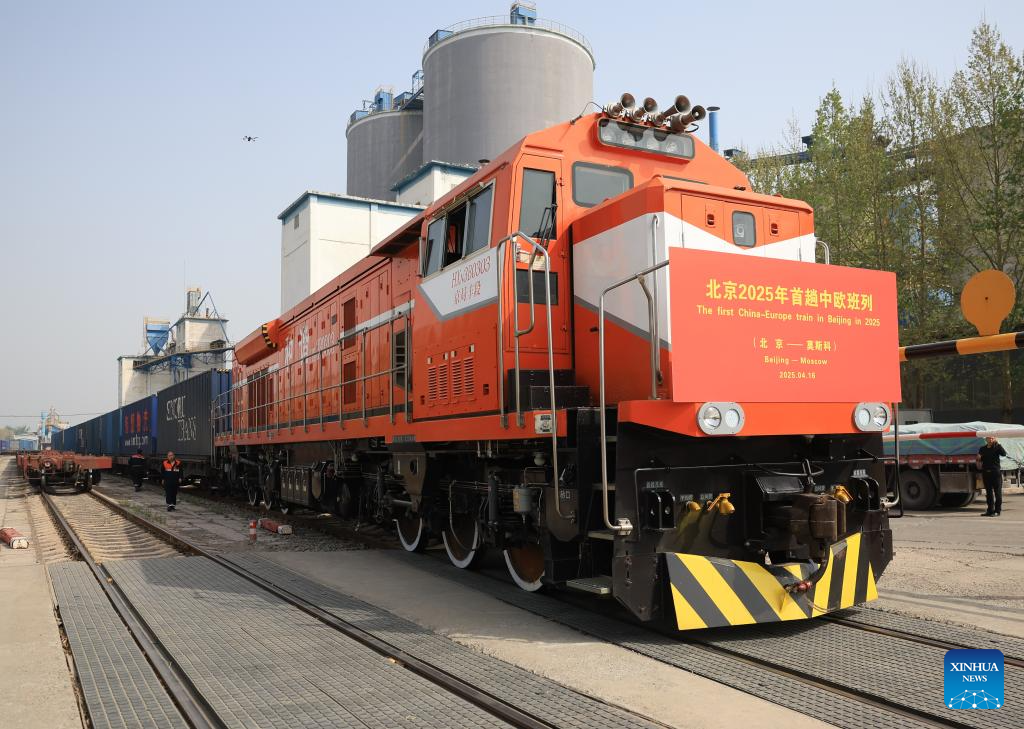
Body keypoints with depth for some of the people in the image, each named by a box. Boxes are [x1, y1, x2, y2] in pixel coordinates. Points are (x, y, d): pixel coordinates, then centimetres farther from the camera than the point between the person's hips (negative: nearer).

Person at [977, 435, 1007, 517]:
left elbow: (1004, 453, -22)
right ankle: (990, 510, 16)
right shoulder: (983, 449, 10)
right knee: (988, 492, 10)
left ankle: (997, 510, 4)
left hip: (995, 472, -4)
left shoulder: (997, 447, -2)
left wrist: (998, 444, -26)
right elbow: (980, 460, 19)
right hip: (986, 472, 5)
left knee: (997, 492, 0)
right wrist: (979, 458, -4)